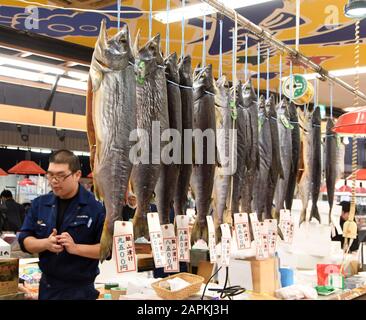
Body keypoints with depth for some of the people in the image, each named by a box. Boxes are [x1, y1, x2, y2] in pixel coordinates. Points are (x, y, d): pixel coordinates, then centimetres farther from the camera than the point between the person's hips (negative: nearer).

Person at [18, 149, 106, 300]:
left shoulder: (96, 207, -12)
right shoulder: (39, 204, 3)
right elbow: (24, 240, 4)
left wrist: (75, 248, -24)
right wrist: (46, 243, -16)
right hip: (46, 286, 5)